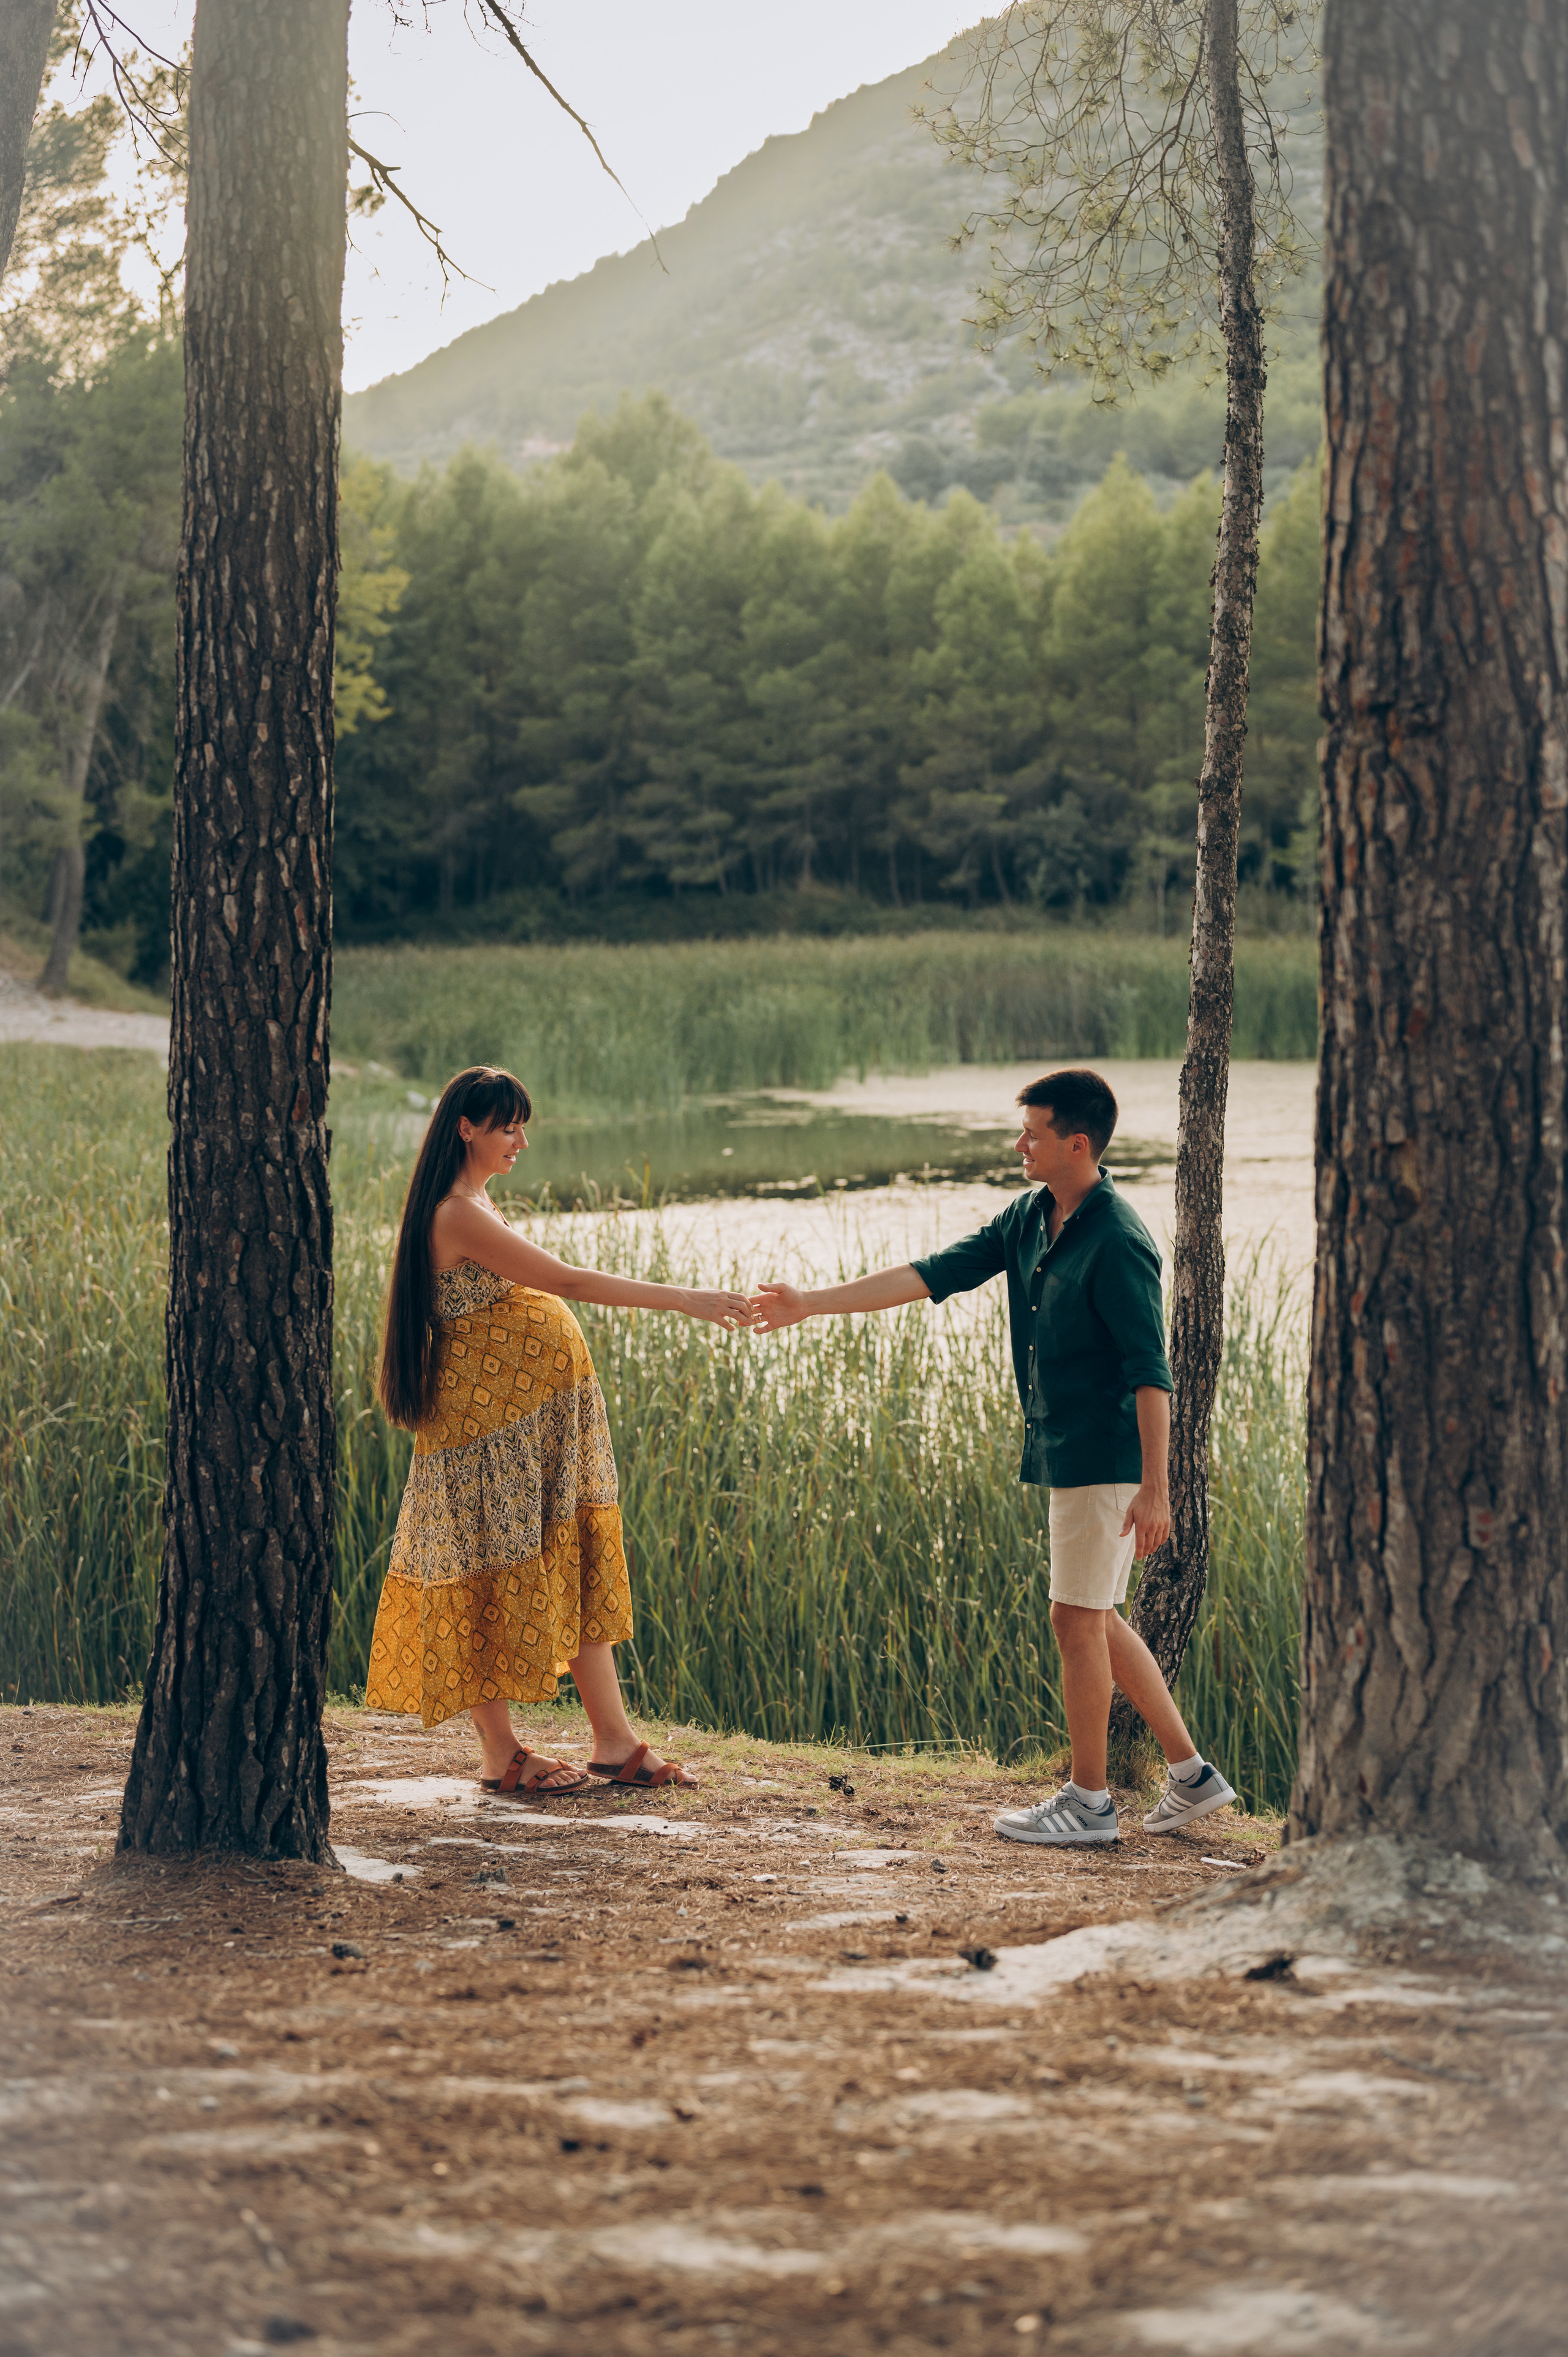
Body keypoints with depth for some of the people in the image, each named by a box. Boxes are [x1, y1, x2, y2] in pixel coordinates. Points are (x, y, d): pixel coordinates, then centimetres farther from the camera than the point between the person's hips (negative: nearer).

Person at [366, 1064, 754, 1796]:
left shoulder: (476, 1201, 14)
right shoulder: (458, 1215, -19)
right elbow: (569, 1281, -24)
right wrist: (685, 1299, -24)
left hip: (543, 1420, 10)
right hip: (490, 1419, -10)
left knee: (581, 1564, 7)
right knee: (497, 1572, -1)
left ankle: (615, 1741, 9)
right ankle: (500, 1755, 8)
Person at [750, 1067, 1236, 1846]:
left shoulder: (1117, 1242, -19)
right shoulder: (1029, 1218, 8)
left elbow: (1150, 1371, -21)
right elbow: (934, 1275, 8)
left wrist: (1155, 1488, -24)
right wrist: (813, 1304, 4)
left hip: (1105, 1456, -9)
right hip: (1065, 1453, 9)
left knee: (1077, 1620, -2)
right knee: (1096, 1621, 13)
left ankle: (1090, 1802, 9)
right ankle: (1191, 1775, 20)